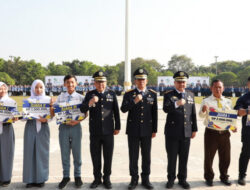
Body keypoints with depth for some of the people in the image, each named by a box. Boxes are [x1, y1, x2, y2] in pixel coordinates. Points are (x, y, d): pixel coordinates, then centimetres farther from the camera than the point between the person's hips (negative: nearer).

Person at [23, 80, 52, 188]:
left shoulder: (48, 99, 6)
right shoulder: (29, 100, 8)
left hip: (43, 128, 0)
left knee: (42, 152, 1)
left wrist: (45, 119, -20)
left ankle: (40, 179, 10)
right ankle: (30, 179, 9)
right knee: (30, 152, 1)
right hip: (31, 127, 1)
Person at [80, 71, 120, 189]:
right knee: (95, 156, 8)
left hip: (108, 131, 0)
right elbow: (82, 110, -7)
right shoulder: (90, 94, 4)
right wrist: (90, 103, -26)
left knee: (108, 156, 7)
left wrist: (117, 127, 5)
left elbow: (116, 112, 7)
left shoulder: (112, 94, 4)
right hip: (94, 132, 0)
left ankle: (106, 178, 22)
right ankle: (97, 178, 23)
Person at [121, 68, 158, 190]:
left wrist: (154, 130, 3)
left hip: (147, 131, 1)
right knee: (133, 156, 6)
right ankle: (134, 179, 19)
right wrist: (134, 101, -24)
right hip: (133, 131, -1)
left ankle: (145, 179, 23)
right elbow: (123, 109, -11)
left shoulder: (153, 94, 4)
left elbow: (154, 114, 5)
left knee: (146, 156, 9)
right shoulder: (128, 94, 0)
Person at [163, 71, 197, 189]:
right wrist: (176, 104, -34)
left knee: (184, 157, 9)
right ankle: (171, 179, 21)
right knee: (172, 157, 6)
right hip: (172, 132, -3)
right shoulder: (168, 95, 0)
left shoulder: (190, 95, 12)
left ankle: (182, 179, 24)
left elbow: (193, 113, 14)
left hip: (186, 132, 3)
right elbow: (165, 109, -18)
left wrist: (194, 129, 12)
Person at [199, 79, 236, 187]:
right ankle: (209, 178, 25)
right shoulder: (206, 101, -3)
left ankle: (224, 177, 33)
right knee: (209, 157, 7)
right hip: (211, 133, -3)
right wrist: (203, 110, -36)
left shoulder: (228, 102, 9)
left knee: (225, 157, 13)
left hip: (224, 133, 3)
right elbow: (201, 116, -12)